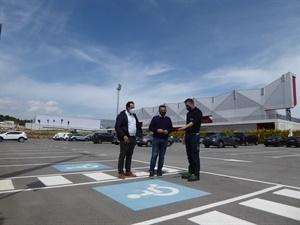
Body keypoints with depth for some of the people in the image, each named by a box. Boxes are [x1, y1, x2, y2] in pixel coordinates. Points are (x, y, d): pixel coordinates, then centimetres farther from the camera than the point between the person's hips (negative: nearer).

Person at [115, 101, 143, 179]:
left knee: (129, 155, 12)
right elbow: (117, 126, -15)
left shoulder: (134, 115, 16)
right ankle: (120, 172, 5)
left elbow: (138, 125, 25)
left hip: (133, 138, 7)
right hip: (125, 138, -7)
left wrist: (140, 133, 13)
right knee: (122, 155, -2)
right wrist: (123, 136, -21)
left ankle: (128, 171, 21)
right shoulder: (122, 115, -7)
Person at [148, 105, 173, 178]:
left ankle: (159, 171, 16)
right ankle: (151, 172, -2)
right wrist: (156, 130, -17)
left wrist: (168, 131, -10)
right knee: (154, 155, -8)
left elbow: (171, 128, 11)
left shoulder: (168, 119, 11)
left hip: (164, 140, 3)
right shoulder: (155, 118, 3)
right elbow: (150, 127, 0)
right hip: (156, 139, -3)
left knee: (162, 156, 6)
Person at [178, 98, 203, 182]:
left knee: (195, 155, -8)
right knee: (189, 155, 10)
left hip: (194, 135, -8)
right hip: (188, 135, 8)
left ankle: (196, 174, -3)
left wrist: (185, 127, -39)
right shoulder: (188, 113, 20)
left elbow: (194, 122, -24)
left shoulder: (198, 112, -6)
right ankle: (191, 172, 17)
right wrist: (184, 136, 18)